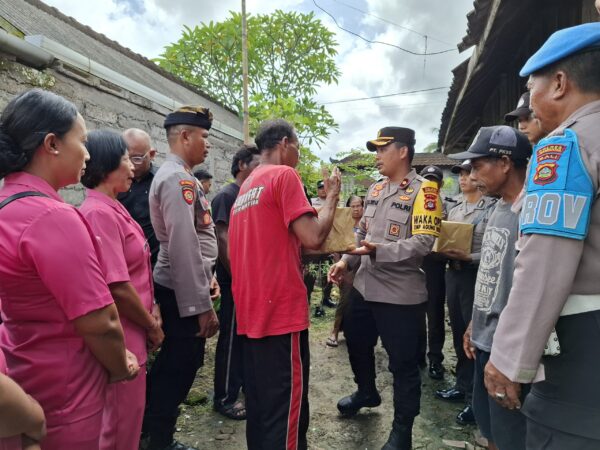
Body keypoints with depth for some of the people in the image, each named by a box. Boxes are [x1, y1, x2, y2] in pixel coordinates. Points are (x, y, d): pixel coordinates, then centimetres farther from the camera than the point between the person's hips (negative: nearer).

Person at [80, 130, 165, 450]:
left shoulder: (112, 208, 9)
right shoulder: (100, 212, -21)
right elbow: (118, 287, -24)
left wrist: (150, 316, 14)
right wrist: (152, 326, -11)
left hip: (132, 332, 9)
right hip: (121, 337, -9)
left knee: (128, 414, 23)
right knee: (122, 422, 8)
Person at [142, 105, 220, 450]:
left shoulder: (180, 176, 14)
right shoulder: (178, 179, -19)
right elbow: (183, 247, -25)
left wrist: (207, 277, 21)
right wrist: (202, 306, -23)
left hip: (183, 286, 10)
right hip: (184, 291, -10)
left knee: (173, 363, 21)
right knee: (180, 366, 4)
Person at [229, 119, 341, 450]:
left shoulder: (245, 187, 17)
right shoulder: (285, 175, -8)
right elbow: (313, 238, -16)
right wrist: (332, 196, -2)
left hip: (250, 311, 9)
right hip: (281, 310, -9)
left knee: (258, 402, 17)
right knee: (285, 406, 1)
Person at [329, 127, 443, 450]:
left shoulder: (423, 190, -12)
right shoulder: (374, 190, 11)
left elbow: (423, 243, -21)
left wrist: (379, 251, -31)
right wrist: (346, 262, 6)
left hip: (401, 294, -8)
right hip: (364, 287, 8)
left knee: (403, 363, 7)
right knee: (357, 344, 23)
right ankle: (367, 392, 51)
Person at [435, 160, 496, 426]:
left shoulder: (493, 209, -8)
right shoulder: (455, 209, 13)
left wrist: (468, 257, -25)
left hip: (477, 276, -7)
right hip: (453, 273, 7)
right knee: (458, 333, 15)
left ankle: (476, 397, 14)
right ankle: (462, 386, 30)